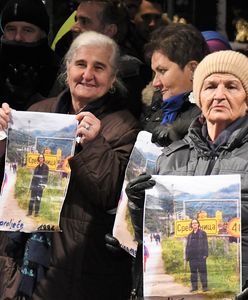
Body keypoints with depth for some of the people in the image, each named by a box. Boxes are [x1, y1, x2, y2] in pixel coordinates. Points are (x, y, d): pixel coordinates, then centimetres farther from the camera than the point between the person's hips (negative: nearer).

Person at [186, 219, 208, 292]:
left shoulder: (202, 233, 5)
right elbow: (187, 246, 16)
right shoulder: (190, 235, 17)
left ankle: (204, 286, -2)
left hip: (200, 255, -4)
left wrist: (205, 254, -9)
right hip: (192, 256, 4)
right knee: (193, 271, 6)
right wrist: (187, 256, 8)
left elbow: (205, 244, 0)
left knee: (202, 270, -4)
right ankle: (194, 286, 10)